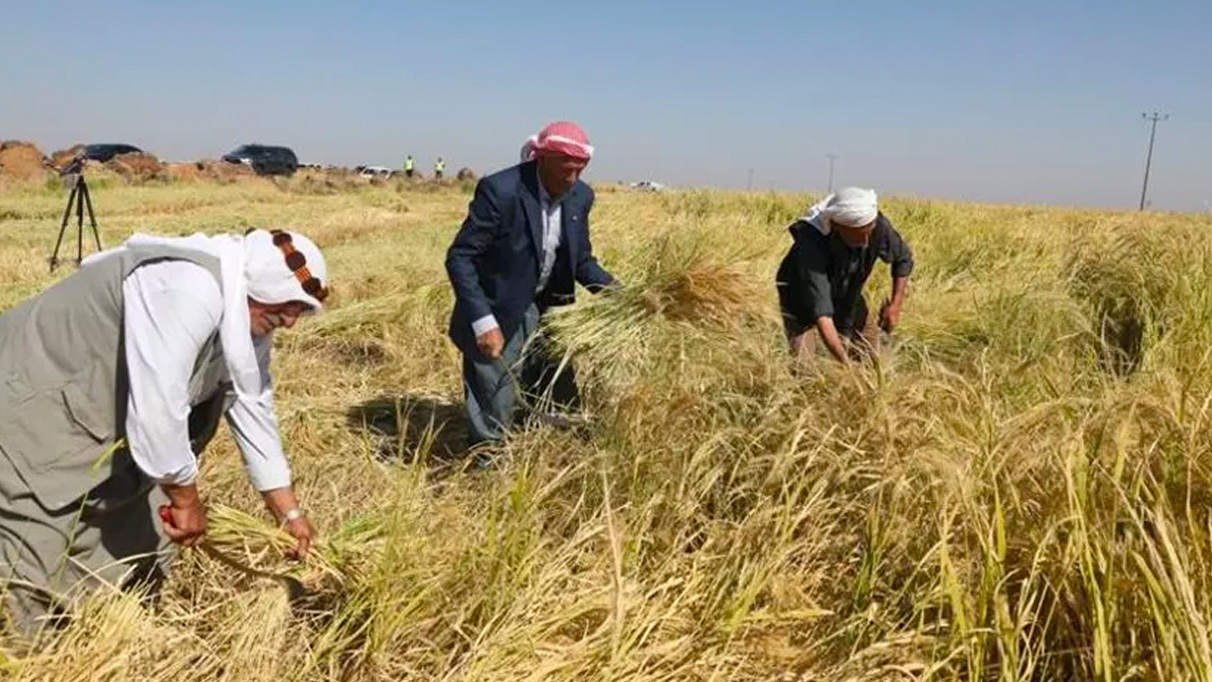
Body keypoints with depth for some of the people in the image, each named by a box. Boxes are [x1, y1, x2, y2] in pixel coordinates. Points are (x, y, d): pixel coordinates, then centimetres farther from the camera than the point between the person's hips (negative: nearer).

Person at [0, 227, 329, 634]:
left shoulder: (249, 315, -1)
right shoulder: (189, 290, -33)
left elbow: (252, 408, 5)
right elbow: (156, 405, -37)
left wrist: (288, 512, 6)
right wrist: (186, 498, -22)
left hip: (101, 418, 10)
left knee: (134, 537, 15)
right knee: (46, 555, -7)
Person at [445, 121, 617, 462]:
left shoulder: (580, 196, -5)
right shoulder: (500, 190, -24)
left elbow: (581, 259, 7)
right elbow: (459, 257, -21)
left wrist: (613, 290, -10)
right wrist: (482, 320, -30)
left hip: (545, 312, 6)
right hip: (497, 315, -6)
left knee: (558, 403, 16)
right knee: (494, 410, 2)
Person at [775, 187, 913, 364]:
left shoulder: (878, 225, -28)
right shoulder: (811, 243, -42)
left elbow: (903, 259, -4)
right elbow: (821, 314, -46)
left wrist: (895, 305, -12)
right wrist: (844, 362, -53)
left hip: (847, 294, 5)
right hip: (801, 300, -5)